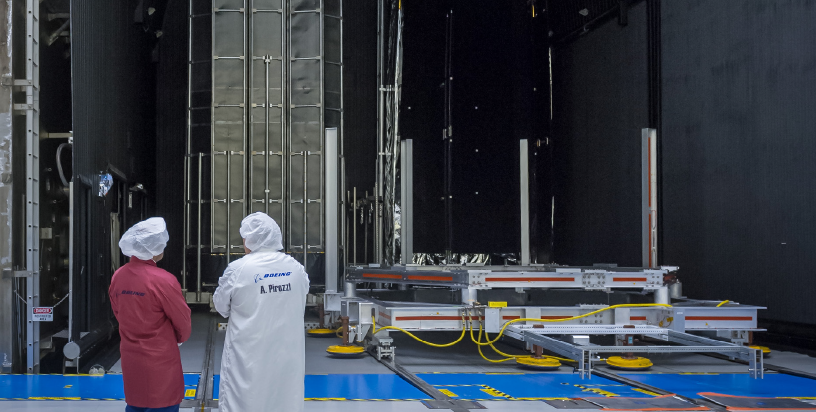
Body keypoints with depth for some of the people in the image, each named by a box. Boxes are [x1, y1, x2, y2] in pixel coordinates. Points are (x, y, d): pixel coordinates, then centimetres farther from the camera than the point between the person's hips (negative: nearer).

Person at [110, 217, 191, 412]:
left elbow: (118, 313, 12)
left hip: (131, 359, 6)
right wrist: (180, 338, 12)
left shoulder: (118, 277, -1)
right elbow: (182, 320, -9)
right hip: (160, 361, -6)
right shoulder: (163, 280, -19)